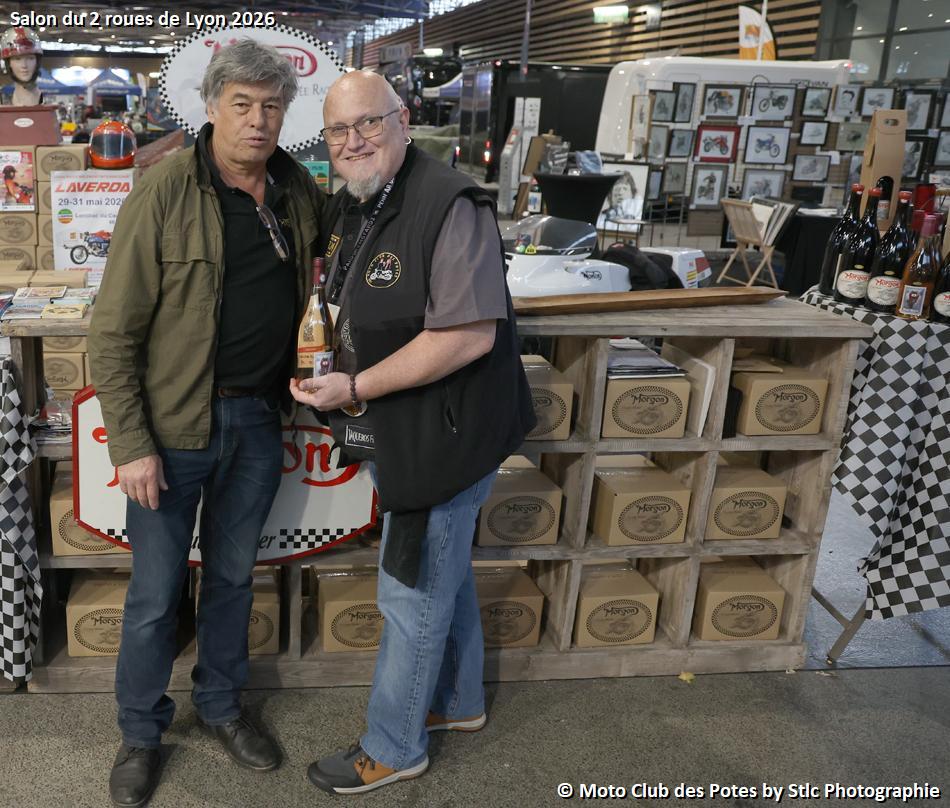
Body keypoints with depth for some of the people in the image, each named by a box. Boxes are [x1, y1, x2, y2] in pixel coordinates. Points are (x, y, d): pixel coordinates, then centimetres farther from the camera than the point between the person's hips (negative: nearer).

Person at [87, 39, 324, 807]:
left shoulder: (300, 192, 2)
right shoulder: (166, 190, -13)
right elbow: (114, 331, -12)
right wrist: (130, 443, -15)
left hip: (257, 423, 5)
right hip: (173, 426, -4)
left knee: (234, 577, 20)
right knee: (155, 593, 9)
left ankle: (221, 706, 41)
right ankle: (141, 733, 32)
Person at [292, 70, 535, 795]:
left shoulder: (450, 206, -22)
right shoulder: (351, 207, 7)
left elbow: (469, 334, -28)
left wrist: (355, 389, -24)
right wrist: (329, 367, 3)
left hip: (445, 434, -9)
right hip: (399, 432, 9)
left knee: (413, 596, 6)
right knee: (445, 570, 24)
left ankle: (392, 749, 27)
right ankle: (458, 701, 46)